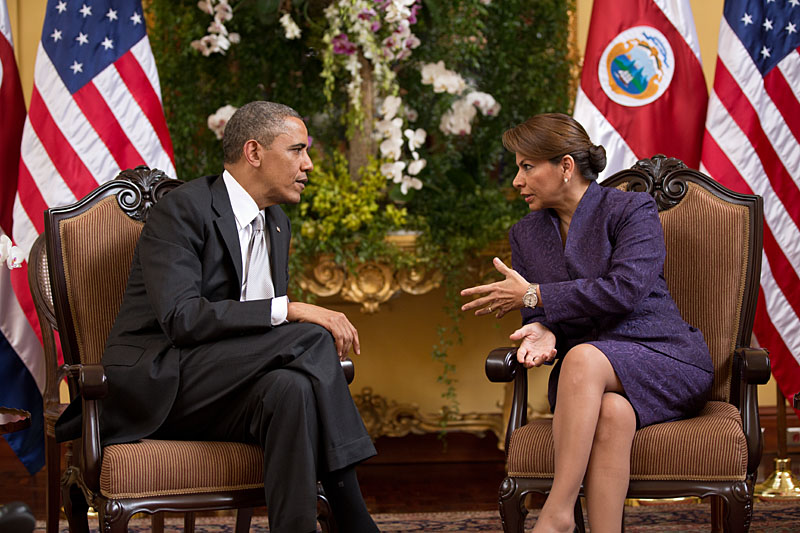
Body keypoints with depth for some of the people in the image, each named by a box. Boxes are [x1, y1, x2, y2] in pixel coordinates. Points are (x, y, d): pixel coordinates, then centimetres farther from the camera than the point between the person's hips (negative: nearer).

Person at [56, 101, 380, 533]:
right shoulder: (181, 209, -10)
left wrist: (321, 334, -5)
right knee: (310, 337, -25)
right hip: (154, 386, -7)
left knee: (292, 388, -31)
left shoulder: (276, 225, 17)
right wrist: (289, 311, -28)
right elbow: (181, 317, -23)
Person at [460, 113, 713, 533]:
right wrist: (541, 332, -12)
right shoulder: (525, 234, 15)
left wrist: (533, 296, -12)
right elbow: (539, 318, 15)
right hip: (590, 376, 3)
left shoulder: (632, 209, -2)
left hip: (662, 356, -3)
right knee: (611, 414, -35)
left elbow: (624, 289, -17)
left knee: (583, 357, -36)